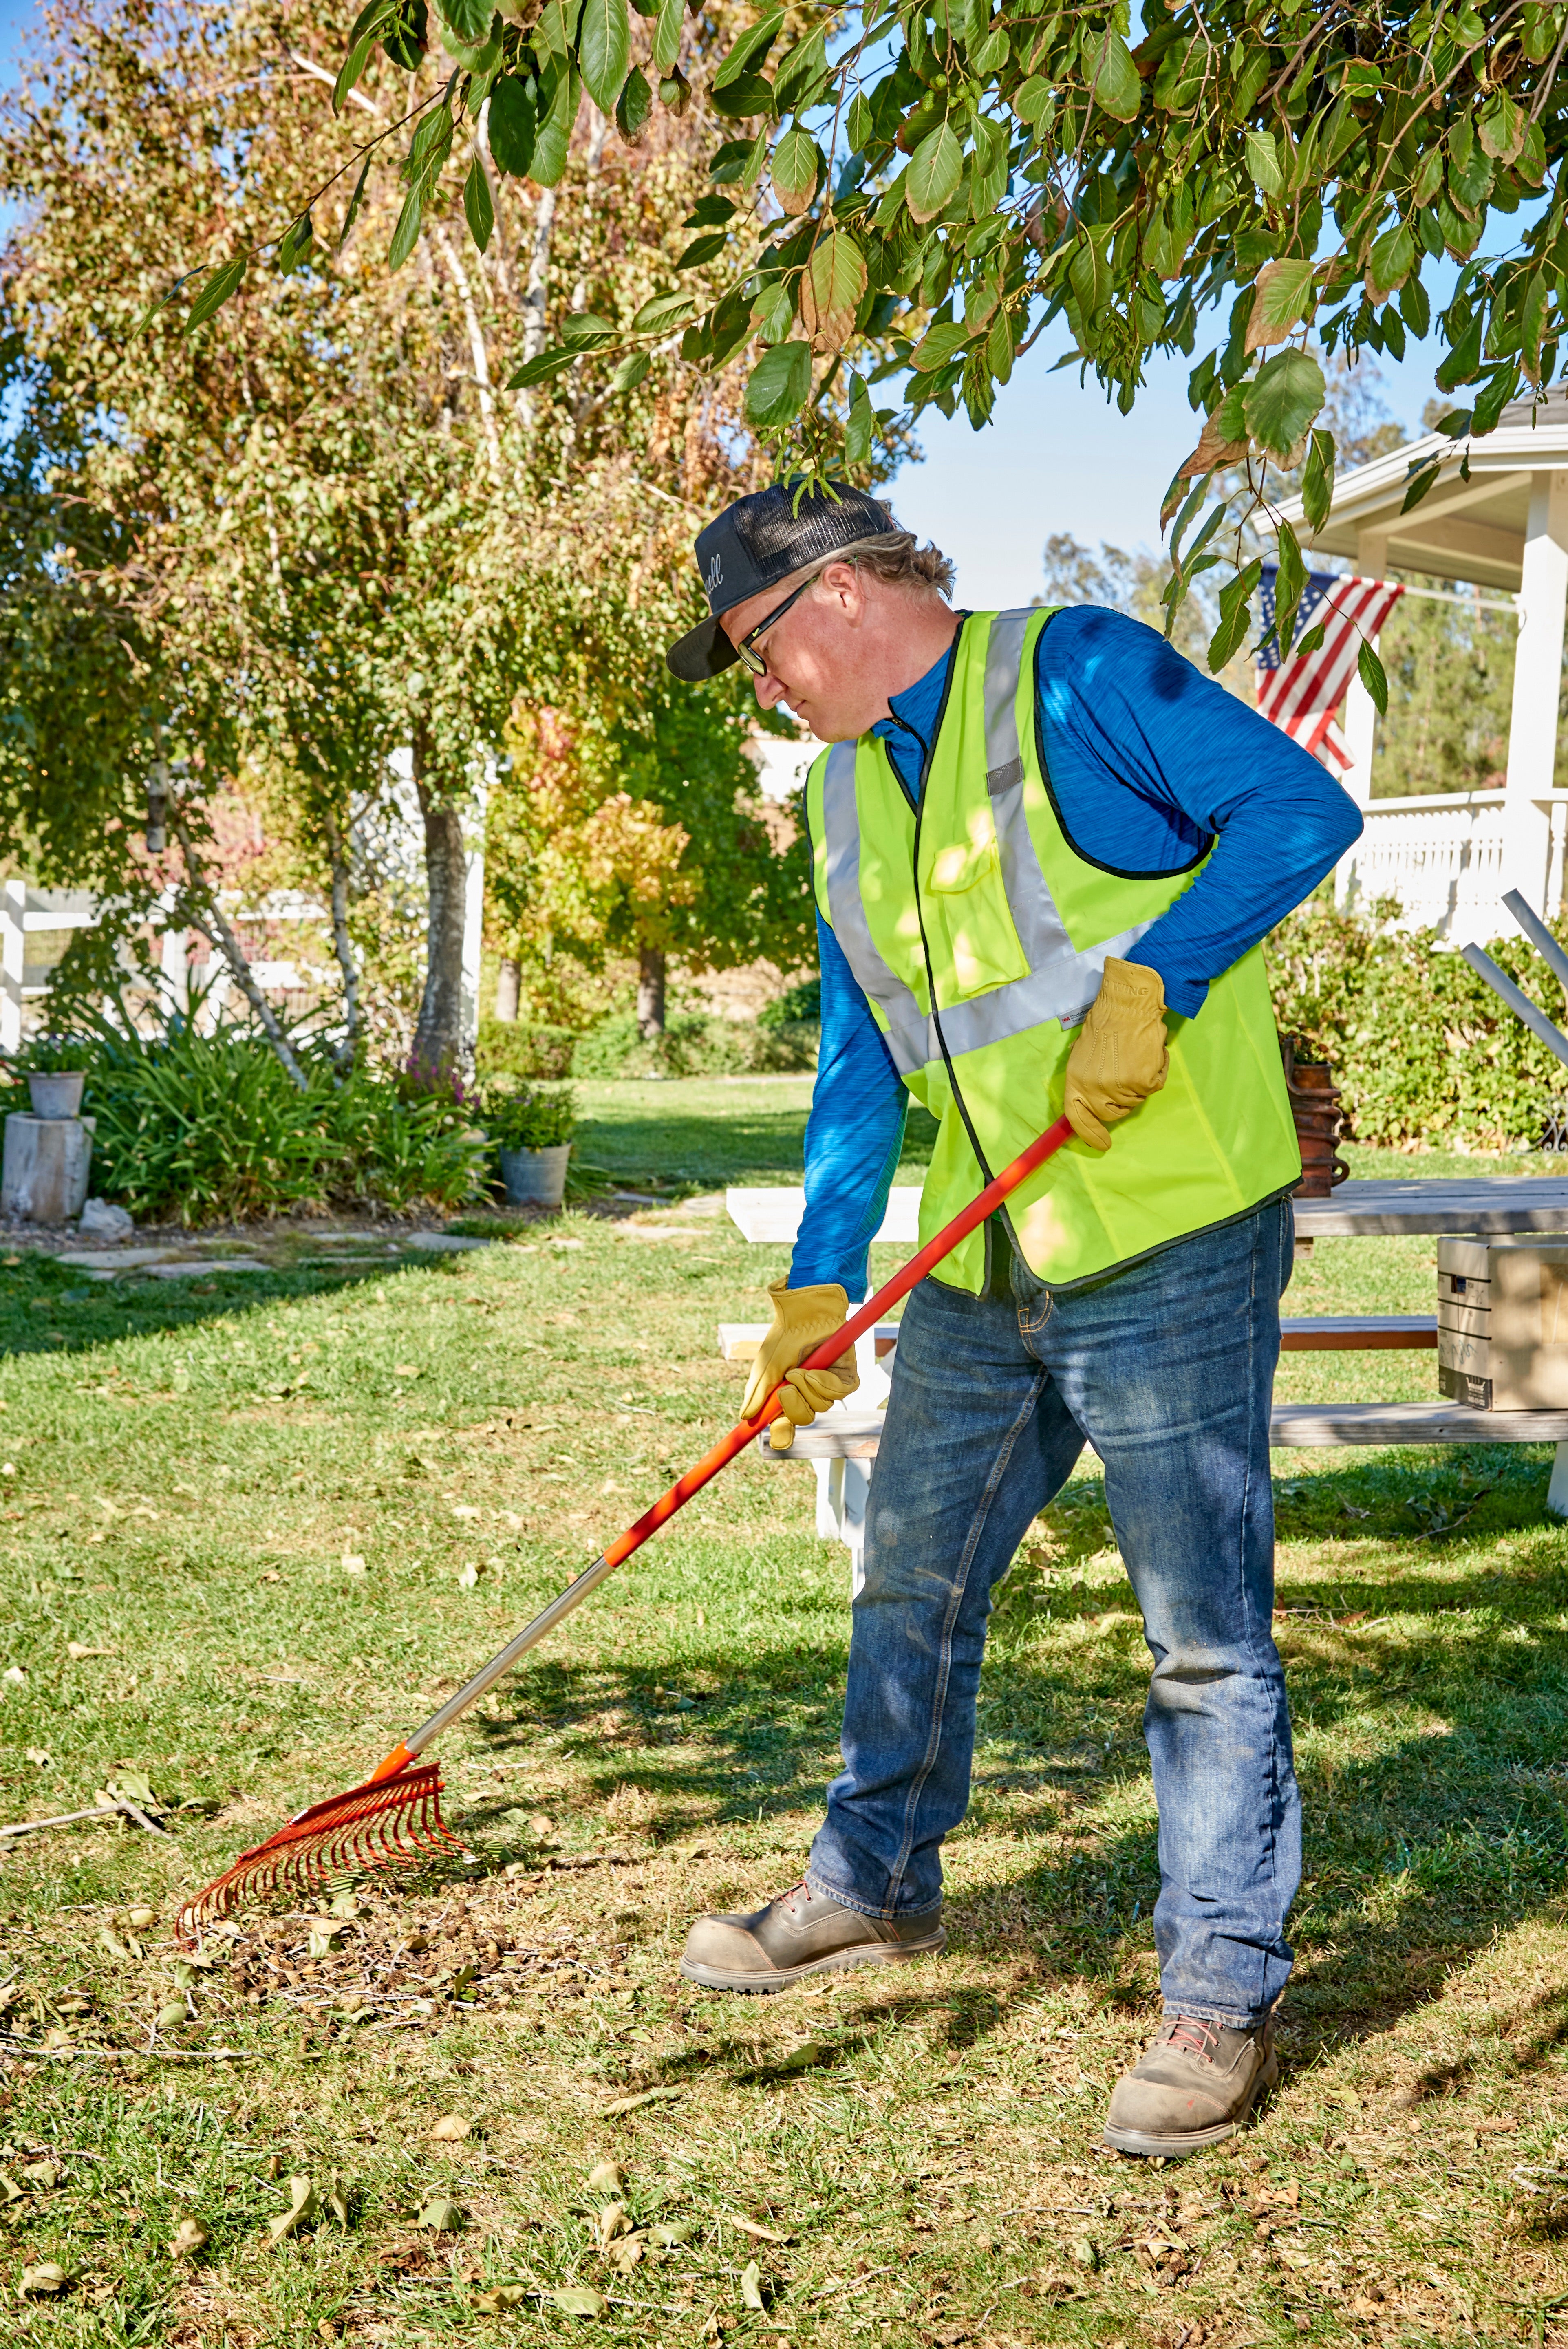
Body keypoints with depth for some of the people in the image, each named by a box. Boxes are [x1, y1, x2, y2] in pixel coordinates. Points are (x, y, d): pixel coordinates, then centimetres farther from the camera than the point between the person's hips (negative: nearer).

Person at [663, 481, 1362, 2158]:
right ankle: (876, 1885, 38)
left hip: (1173, 1246, -8)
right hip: (979, 1276, 8)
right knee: (911, 1590, 17)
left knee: (1204, 1631, -1)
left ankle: (1221, 1999, 12)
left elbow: (1301, 809, -14)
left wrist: (1147, 982, -23)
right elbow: (859, 1064, 16)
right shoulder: (844, 796, 15)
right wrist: (819, 1282, 9)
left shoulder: (1074, 673, -7)